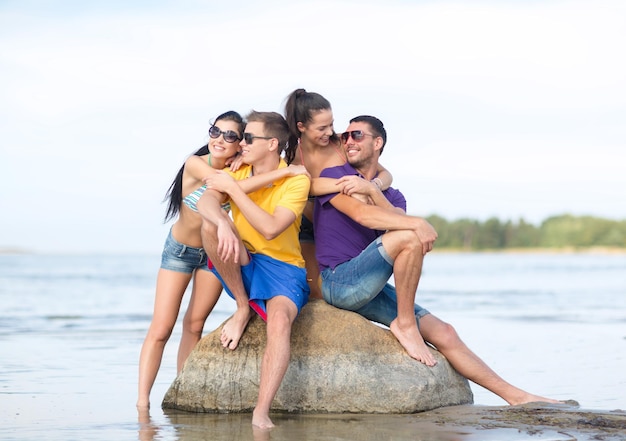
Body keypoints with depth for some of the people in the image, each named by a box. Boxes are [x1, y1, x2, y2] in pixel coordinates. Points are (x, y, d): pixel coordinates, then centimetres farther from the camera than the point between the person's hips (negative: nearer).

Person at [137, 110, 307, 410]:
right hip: (180, 250, -3)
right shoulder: (195, 164, -26)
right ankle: (142, 402, -5)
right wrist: (285, 172, -43)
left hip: (214, 252, 3)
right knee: (160, 330, -6)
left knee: (194, 326, 8)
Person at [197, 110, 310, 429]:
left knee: (280, 320, -36)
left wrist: (232, 188, -19)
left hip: (284, 267, -4)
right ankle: (243, 309, -12)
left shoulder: (296, 180, -9)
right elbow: (205, 201, -20)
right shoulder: (236, 171, 2)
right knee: (211, 223, -26)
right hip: (241, 265, 4)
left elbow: (270, 229, -24)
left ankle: (261, 414, -37)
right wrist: (222, 223, -42)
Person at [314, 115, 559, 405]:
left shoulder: (390, 195, 19)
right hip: (339, 281, -6)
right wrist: (416, 223, -28)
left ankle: (515, 396, 4)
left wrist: (372, 190, -20)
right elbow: (361, 214, -18)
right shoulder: (333, 177, 0)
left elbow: (396, 217, -6)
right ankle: (405, 324, -18)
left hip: (369, 289, 6)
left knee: (443, 333, 1)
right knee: (409, 238, -27)